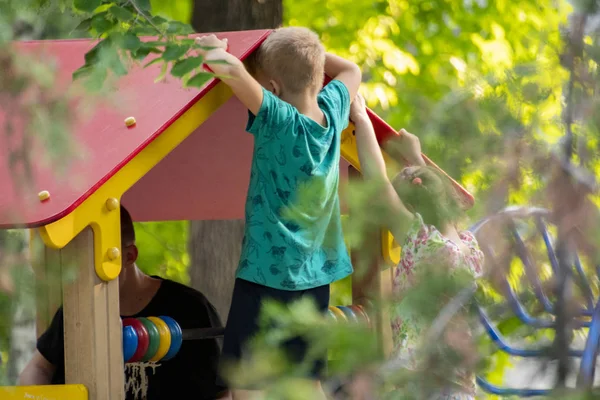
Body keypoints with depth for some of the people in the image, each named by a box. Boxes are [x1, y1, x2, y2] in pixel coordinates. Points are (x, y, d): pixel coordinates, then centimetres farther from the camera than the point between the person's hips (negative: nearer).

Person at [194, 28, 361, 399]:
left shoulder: (277, 119, -18)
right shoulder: (332, 110, 0)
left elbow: (233, 70, -32)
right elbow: (351, 70, 22)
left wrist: (214, 50, -12)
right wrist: (303, 48, 17)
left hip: (267, 272, -7)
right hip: (317, 274, 7)